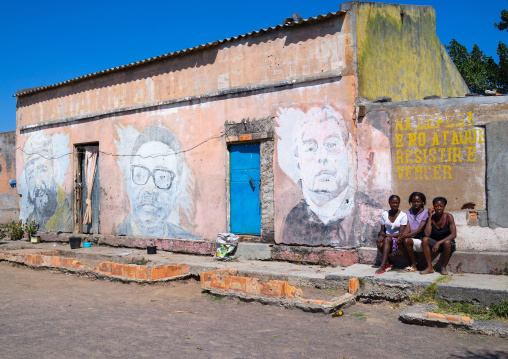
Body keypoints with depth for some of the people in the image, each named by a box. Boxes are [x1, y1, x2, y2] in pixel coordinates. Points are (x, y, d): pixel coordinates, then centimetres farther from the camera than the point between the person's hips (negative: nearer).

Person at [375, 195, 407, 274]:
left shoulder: (403, 215, -5)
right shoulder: (385, 214, 8)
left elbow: (400, 233, -12)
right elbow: (382, 230, 10)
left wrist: (385, 236, -22)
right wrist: (382, 235, -16)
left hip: (397, 240, -3)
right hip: (387, 237, 4)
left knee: (387, 239, -36)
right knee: (379, 242, -32)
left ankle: (383, 266, -42)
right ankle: (387, 261, -13)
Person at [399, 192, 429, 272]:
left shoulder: (425, 213, -6)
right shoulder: (408, 213, 11)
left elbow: (420, 229, -16)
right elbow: (408, 227, -1)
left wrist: (406, 236, -27)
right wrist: (402, 235, -23)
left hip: (421, 240, -5)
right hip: (412, 239, 5)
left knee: (407, 241, -30)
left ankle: (414, 264, -12)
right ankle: (412, 262, -6)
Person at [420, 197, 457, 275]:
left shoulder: (448, 217, -11)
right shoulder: (431, 218, -4)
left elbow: (453, 234, -19)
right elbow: (427, 234, -18)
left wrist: (439, 242, -28)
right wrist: (430, 217, -18)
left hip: (449, 244, -2)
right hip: (435, 244, 3)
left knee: (447, 242, -36)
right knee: (425, 239, -27)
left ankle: (443, 267, -14)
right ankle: (430, 267, -19)